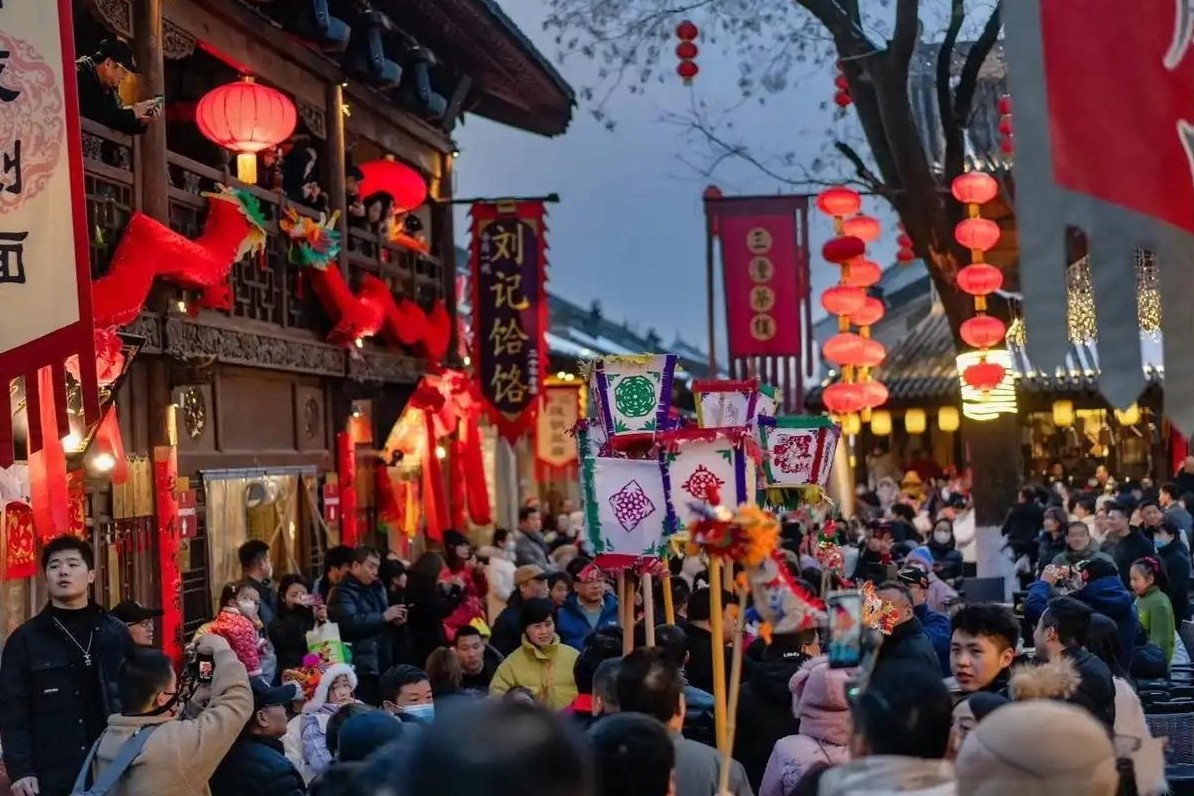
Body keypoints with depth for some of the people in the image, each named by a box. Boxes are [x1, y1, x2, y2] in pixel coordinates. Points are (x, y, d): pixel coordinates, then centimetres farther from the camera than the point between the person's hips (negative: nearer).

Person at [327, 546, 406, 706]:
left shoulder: (377, 588, 18)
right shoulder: (343, 592, -7)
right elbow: (350, 623, -24)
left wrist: (394, 618, 8)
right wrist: (384, 617, -16)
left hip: (382, 663, 8)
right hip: (361, 667, -8)